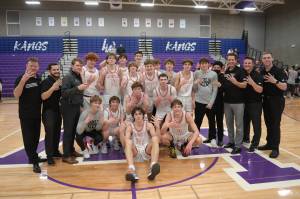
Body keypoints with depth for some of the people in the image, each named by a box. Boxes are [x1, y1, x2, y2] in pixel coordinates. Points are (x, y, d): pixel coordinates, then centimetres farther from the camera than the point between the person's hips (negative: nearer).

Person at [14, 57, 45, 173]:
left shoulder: (39, 79, 7)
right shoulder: (21, 78, -10)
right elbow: (16, 95, -23)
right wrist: (23, 80, -33)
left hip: (37, 113, 6)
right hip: (25, 114, -6)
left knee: (36, 137, 13)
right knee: (28, 138, -3)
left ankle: (33, 157, 28)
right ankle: (35, 162, 4)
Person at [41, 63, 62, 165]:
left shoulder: (60, 81, 10)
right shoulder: (46, 82, -11)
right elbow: (43, 97, -22)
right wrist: (53, 88, -30)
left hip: (58, 110, 6)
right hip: (48, 111, -6)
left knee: (57, 132, 10)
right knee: (49, 132, -9)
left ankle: (55, 151, 23)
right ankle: (49, 156, -2)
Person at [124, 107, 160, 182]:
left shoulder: (148, 125, 1)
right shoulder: (130, 126, 2)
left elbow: (156, 139, -11)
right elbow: (125, 140, -12)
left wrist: (157, 127, -25)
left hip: (147, 152, 0)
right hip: (135, 153, 0)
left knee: (155, 139, -27)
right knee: (128, 142, -30)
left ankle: (153, 166, -49)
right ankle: (131, 170, -54)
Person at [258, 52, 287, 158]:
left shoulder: (279, 71, -10)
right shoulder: (261, 72, 7)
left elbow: (284, 87, -16)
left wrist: (275, 81, -31)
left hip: (277, 100, -6)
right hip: (266, 100, 6)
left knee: (275, 124, -4)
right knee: (268, 123, 13)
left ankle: (275, 148, 3)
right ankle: (269, 143, 24)